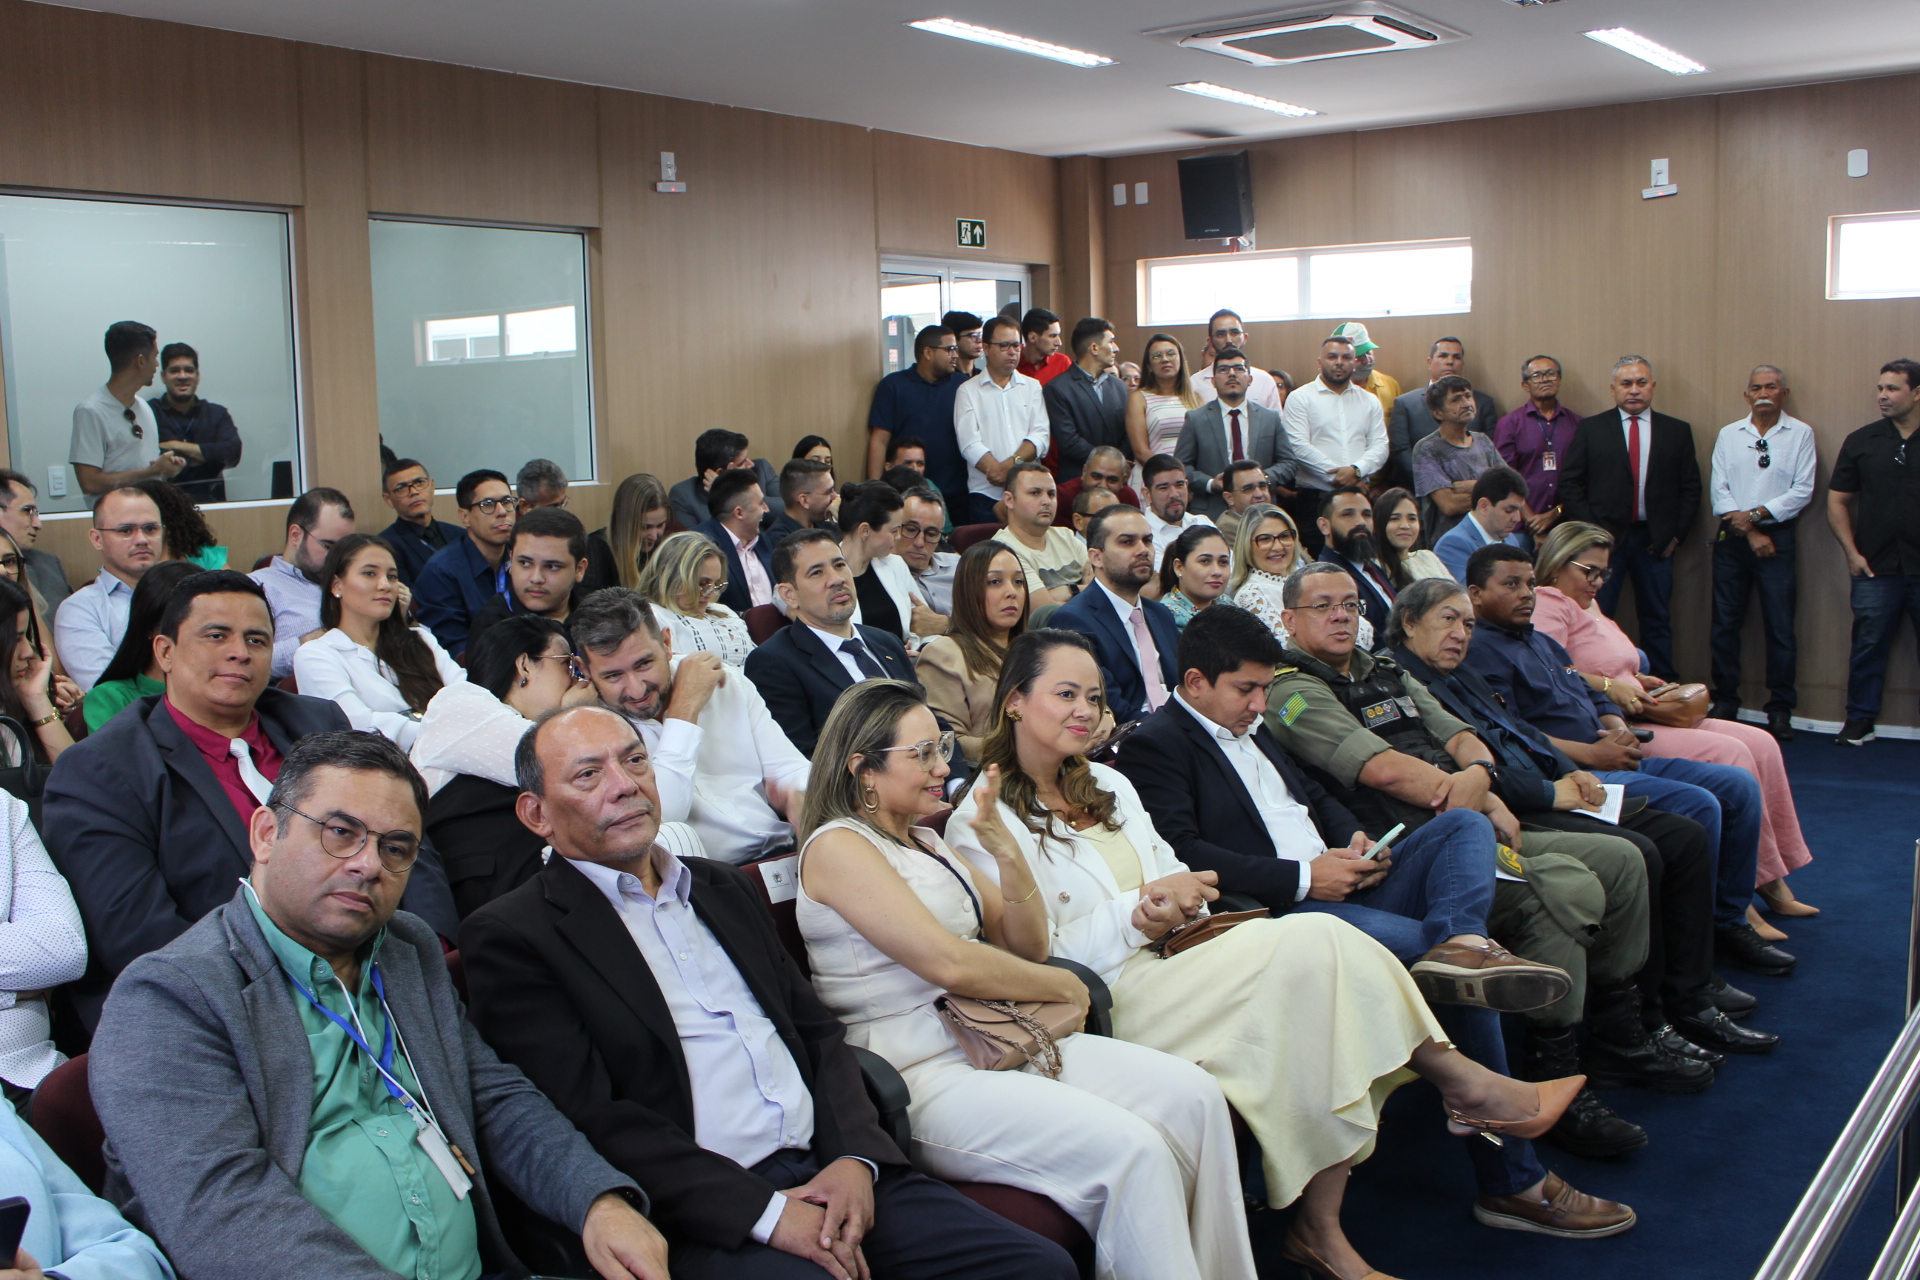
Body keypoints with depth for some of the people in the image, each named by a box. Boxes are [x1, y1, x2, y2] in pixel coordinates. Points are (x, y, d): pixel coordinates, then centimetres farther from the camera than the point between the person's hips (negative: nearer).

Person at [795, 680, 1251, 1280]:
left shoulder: (926, 841, 17)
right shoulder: (837, 845, -8)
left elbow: (1027, 946, 16)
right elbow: (949, 963, -17)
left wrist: (1005, 847, -1)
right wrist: (1063, 986, -3)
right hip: (920, 1074, -8)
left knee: (1195, 1096, -10)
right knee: (1131, 1150, -26)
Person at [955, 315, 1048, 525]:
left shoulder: (1032, 387, 14)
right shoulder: (968, 391, 7)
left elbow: (1040, 436, 2)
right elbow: (969, 444, -5)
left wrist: (1010, 464, -14)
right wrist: (998, 470, -17)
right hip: (986, 494, -2)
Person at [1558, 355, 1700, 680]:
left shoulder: (1677, 431, 9)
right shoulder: (1591, 429, 5)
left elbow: (1691, 488, 9)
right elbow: (1570, 483, 1)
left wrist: (1676, 534, -1)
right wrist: (1590, 530, -7)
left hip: (1656, 541, 2)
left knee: (1657, 620, 7)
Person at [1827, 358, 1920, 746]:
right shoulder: (1861, 441, 6)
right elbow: (1838, 501, 9)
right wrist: (1852, 553, -1)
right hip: (1876, 569, 1)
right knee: (1868, 645, 5)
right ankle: (1860, 721, 15)